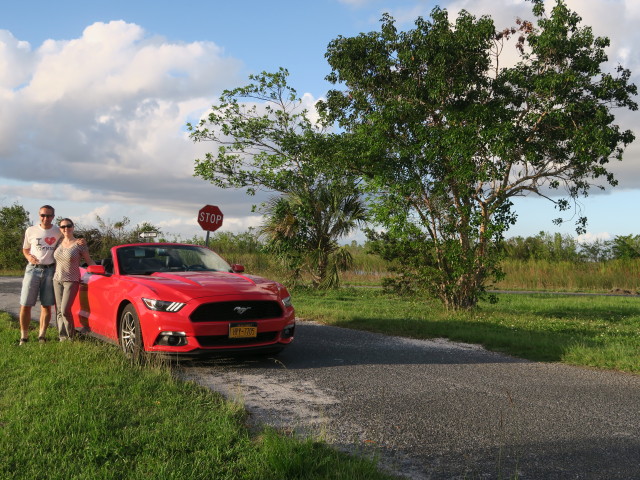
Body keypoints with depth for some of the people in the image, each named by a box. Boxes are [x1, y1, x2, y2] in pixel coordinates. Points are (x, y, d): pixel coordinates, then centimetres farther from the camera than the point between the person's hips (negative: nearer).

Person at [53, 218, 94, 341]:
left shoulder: (79, 244, -6)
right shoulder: (59, 243, 9)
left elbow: (89, 261, -1)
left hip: (72, 281, -6)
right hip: (57, 280, 6)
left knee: (65, 310, -14)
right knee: (59, 311, 5)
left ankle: (71, 336, 1)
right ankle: (62, 337, 12)